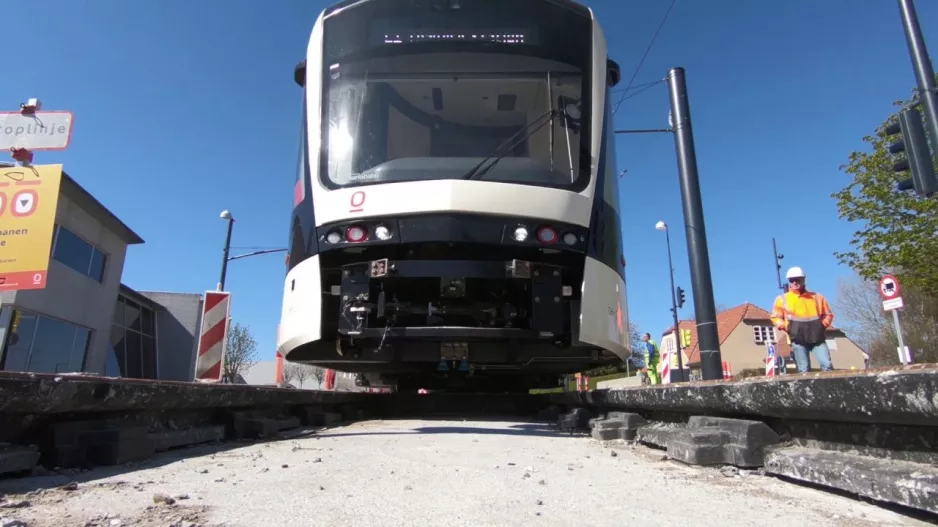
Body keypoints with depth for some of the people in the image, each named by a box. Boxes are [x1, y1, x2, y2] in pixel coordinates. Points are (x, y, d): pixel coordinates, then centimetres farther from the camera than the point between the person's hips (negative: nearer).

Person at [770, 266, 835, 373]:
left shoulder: (817, 297, 14)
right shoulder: (782, 299, 9)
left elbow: (828, 314, 19)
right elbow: (776, 317, 12)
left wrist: (823, 325, 1)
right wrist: (786, 327, -4)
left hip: (817, 337, 1)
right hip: (798, 340, -1)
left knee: (827, 365, -10)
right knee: (804, 370, -2)